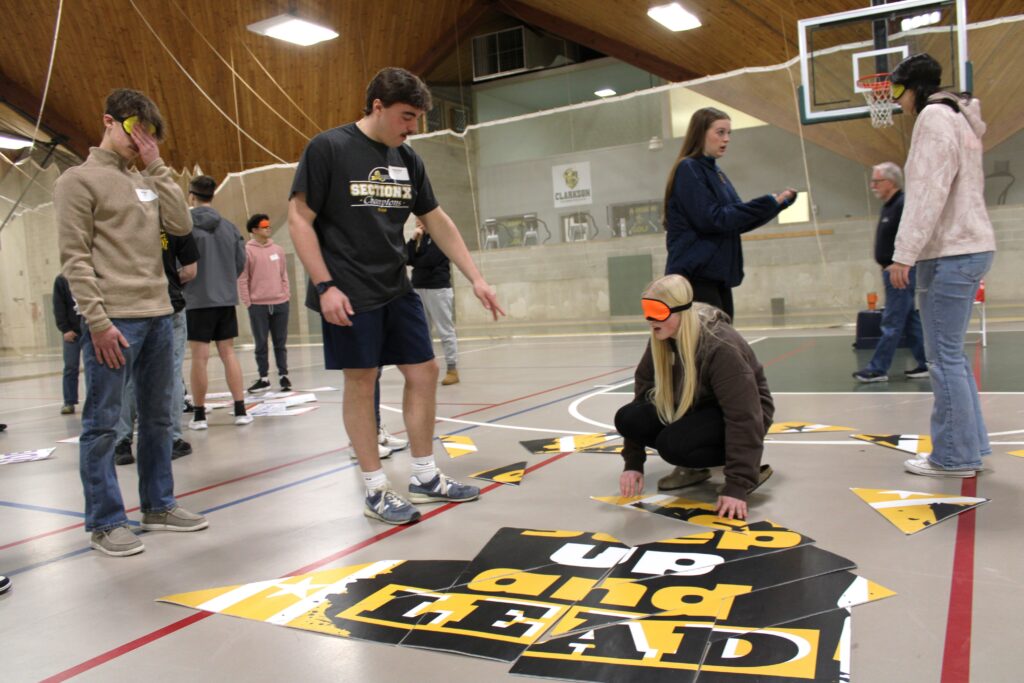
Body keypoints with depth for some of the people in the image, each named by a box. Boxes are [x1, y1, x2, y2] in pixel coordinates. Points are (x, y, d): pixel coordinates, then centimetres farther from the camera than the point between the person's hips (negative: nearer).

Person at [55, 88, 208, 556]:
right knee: (102, 422, -1)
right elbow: (75, 258, -9)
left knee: (158, 416, 12)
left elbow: (181, 225, 2)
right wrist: (98, 320, -16)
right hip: (114, 319, -7)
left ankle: (158, 505, 23)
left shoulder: (147, 182, 16)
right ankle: (105, 522, 7)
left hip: (159, 314, 7)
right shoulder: (78, 180, -2)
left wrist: (156, 167, 1)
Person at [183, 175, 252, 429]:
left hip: (197, 299, -4)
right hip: (227, 298, 4)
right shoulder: (228, 225, 5)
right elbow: (241, 260, 8)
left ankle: (199, 414, 10)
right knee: (228, 353, 9)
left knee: (199, 357, 2)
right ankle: (240, 410, 7)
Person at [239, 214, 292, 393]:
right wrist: (247, 302, -6)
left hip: (280, 303, 3)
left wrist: (287, 294, 7)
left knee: (281, 343, 8)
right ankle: (264, 378, 14)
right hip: (258, 305, -3)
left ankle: (283, 375, 16)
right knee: (261, 344, 5)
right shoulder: (247, 250, -3)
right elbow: (242, 279, -3)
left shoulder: (277, 249, 9)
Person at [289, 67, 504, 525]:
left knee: (424, 372, 7)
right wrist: (324, 286, -16)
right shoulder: (327, 148, -9)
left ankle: (425, 477, 22)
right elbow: (299, 219, -10)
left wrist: (476, 278, 9)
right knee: (361, 382, 0)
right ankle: (376, 490, 13)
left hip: (397, 290, 7)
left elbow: (438, 222, 13)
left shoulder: (408, 159, 9)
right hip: (350, 296, -6)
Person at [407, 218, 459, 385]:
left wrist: (414, 262, 2)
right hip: (418, 288, 7)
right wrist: (413, 240, -6)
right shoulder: (419, 239, 15)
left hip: (438, 289, -7)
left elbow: (430, 260, -17)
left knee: (445, 331, -4)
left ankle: (452, 370, -2)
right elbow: (405, 258, 3)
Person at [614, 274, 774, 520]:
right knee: (627, 418, -16)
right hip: (698, 408, 7)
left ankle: (750, 467, -8)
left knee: (673, 443, -33)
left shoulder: (720, 347, -31)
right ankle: (693, 467, 3)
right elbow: (642, 394, -6)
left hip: (743, 414, -7)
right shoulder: (660, 341, -10)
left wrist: (737, 485, -36)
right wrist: (633, 463, -9)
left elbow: (744, 418, -33)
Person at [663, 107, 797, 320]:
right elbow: (712, 219, -17)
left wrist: (777, 203, 7)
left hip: (717, 275, 9)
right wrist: (766, 203, -13)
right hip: (695, 275, -9)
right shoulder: (688, 169, -9)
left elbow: (738, 220, 19)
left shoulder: (717, 173, 17)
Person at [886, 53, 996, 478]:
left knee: (944, 357, -6)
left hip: (950, 253, -10)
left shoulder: (934, 116, -8)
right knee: (951, 354, 13)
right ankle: (971, 445, 17)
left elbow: (928, 192, -18)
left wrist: (904, 253, -19)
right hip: (970, 247, 10)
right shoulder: (958, 119, 22)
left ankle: (955, 456, -1)